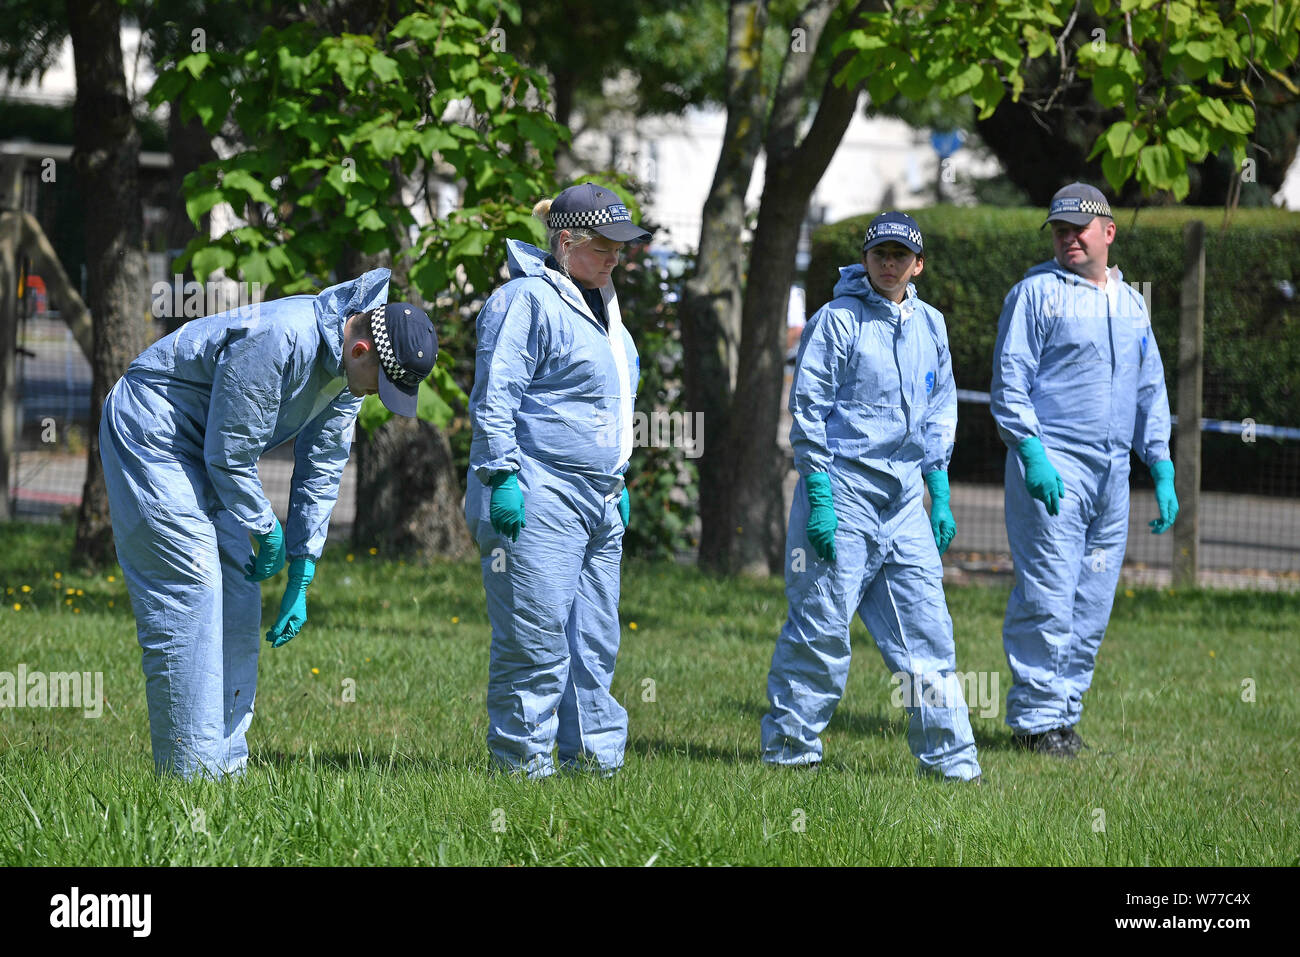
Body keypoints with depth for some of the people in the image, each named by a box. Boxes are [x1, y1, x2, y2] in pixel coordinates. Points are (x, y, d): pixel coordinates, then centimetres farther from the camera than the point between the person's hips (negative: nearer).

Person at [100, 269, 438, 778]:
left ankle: (226, 764, 9)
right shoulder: (279, 340, -32)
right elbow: (229, 455, -24)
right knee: (190, 590, -15)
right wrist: (267, 531, -10)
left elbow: (322, 469, 5)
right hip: (150, 430, -9)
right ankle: (189, 771, -15)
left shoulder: (346, 366, -3)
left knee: (237, 598, 5)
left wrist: (299, 581, 4)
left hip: (202, 447, 9)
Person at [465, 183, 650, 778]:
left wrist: (618, 481, 26)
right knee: (537, 640, -9)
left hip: (599, 504, 9)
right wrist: (501, 477, -19)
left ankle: (592, 756, 16)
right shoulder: (527, 300, -9)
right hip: (536, 502, -9)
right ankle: (521, 763, -5)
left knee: (595, 640, 10)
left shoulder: (601, 305, 20)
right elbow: (494, 398, -14)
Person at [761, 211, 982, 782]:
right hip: (843, 487, -5)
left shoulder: (930, 326, 13)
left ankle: (948, 754, 6)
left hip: (904, 499, 5)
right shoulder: (837, 321, -5)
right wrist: (820, 496, -13)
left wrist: (939, 493, 14)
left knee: (926, 627, 2)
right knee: (822, 626, -3)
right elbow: (808, 408, -7)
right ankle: (788, 746, 7)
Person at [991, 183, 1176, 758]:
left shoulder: (1130, 304, 18)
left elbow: (1150, 392, 22)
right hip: (1051, 468, -6)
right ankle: (1035, 718, -5)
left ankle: (1064, 709, 12)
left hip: (1112, 474, 6)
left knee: (1093, 605, 5)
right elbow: (1009, 382, -6)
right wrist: (1033, 453, -17)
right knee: (1048, 598, -9)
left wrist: (1162, 471, 13)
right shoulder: (1037, 293, 0)